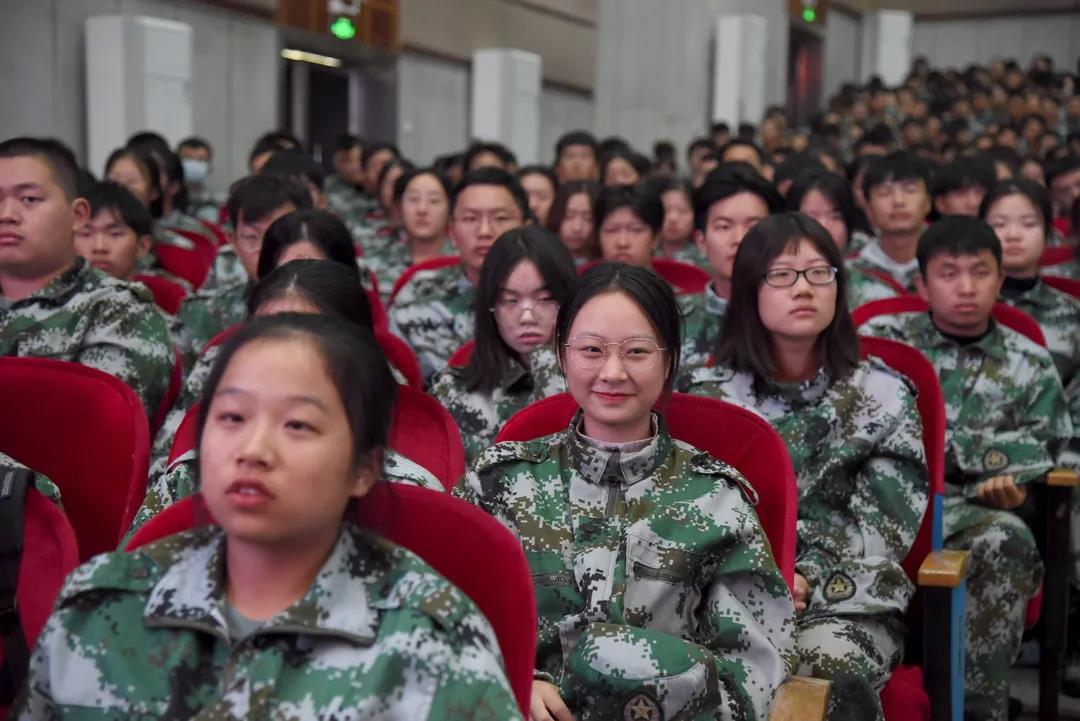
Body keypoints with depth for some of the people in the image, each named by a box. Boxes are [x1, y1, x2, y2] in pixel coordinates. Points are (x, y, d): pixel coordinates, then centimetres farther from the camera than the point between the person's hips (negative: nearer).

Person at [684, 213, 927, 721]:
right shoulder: (709, 394, 9)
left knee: (827, 665, -34)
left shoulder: (883, 394, 6)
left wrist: (812, 579, -16)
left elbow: (882, 529, 0)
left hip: (847, 600, 0)